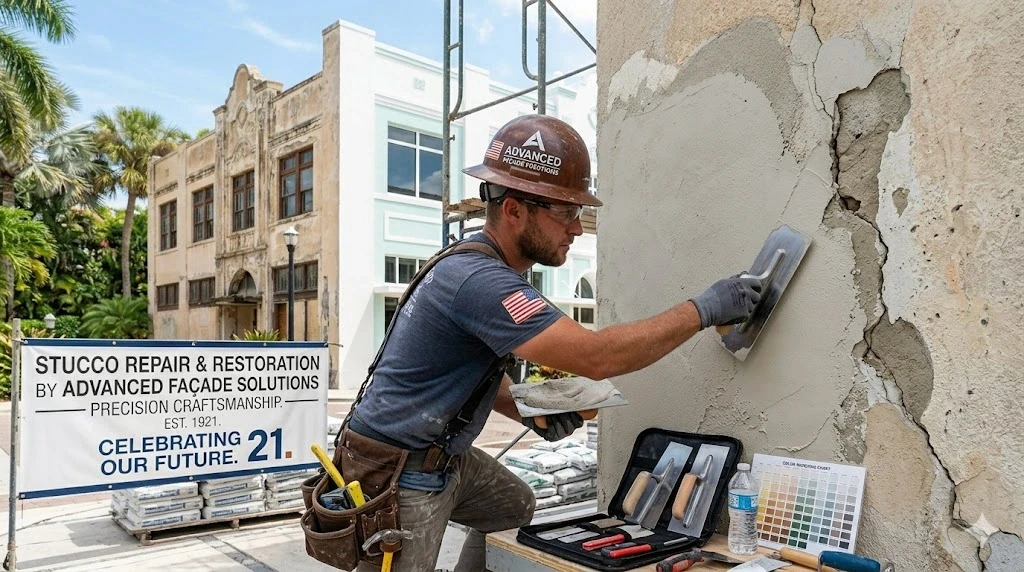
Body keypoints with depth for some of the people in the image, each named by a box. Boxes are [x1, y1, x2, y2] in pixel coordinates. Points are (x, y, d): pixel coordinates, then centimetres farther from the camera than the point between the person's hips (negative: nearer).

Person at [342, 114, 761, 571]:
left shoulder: (488, 266, 3)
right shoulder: (477, 279, -30)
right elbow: (597, 357, -34)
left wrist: (529, 413, -4)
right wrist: (703, 310, -24)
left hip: (444, 456, 10)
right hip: (397, 475, -10)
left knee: (515, 507, 24)